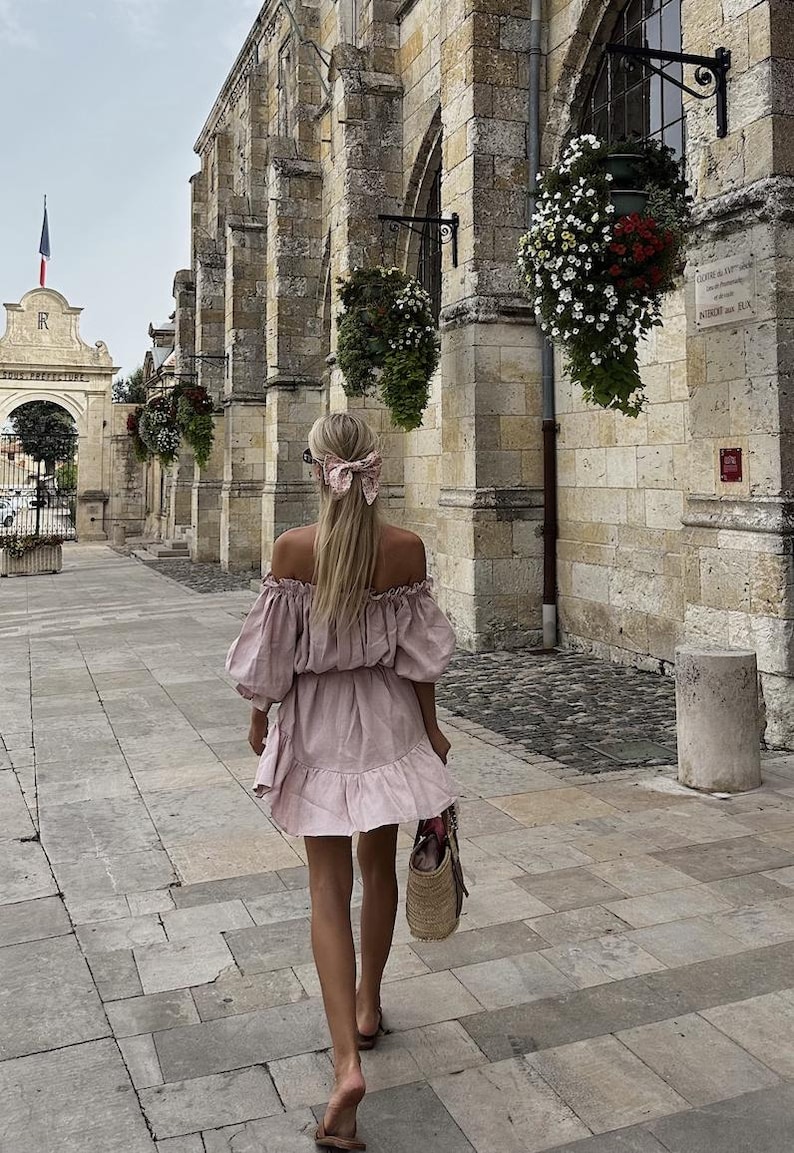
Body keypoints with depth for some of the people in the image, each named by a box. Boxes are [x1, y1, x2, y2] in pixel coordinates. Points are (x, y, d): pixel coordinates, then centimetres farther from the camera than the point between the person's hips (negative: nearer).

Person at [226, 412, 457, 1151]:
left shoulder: (292, 549, -13)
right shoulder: (407, 548, -9)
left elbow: (271, 648, -7)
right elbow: (421, 652, -3)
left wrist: (259, 716, 10)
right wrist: (430, 728, 10)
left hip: (318, 726, -2)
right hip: (388, 722, 2)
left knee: (329, 887, 4)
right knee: (378, 866, 20)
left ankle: (346, 1063, -5)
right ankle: (367, 1007, 39)